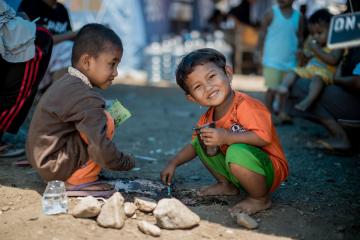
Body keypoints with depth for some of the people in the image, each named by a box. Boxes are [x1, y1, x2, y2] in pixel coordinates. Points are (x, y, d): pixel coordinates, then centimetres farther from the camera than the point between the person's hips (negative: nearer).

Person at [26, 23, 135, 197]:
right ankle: (78, 183, -7)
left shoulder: (66, 83, 7)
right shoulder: (86, 98, -23)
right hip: (54, 166, -10)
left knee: (98, 122, 18)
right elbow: (104, 153, -26)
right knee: (106, 121, -15)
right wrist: (127, 162, -9)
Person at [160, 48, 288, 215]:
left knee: (236, 152, -38)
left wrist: (226, 137, -35)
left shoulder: (244, 105, -24)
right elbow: (193, 146, 16)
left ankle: (261, 199, -13)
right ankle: (228, 185, 14)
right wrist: (173, 163, 2)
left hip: (271, 170, -8)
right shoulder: (208, 118, 2)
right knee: (201, 141, 5)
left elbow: (264, 137, -34)